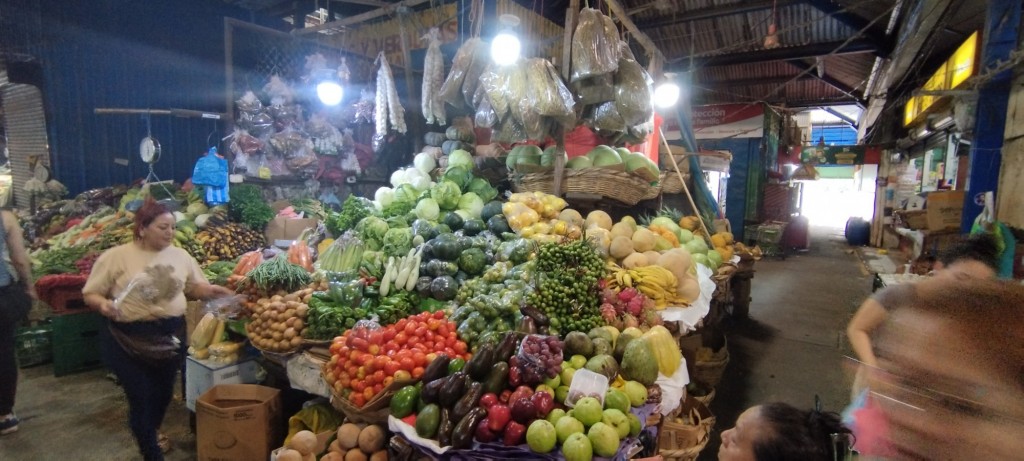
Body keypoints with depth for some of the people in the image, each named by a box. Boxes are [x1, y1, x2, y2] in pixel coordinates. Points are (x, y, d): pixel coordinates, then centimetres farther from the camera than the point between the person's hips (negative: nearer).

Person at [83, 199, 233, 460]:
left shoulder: (180, 256, 4)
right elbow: (90, 293, -3)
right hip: (129, 338, -4)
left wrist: (210, 291, -8)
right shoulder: (116, 257, -8)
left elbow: (194, 286, 13)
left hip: (171, 333, 4)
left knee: (163, 393, 19)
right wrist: (103, 304, -23)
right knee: (141, 398, 1)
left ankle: (150, 435, 47)